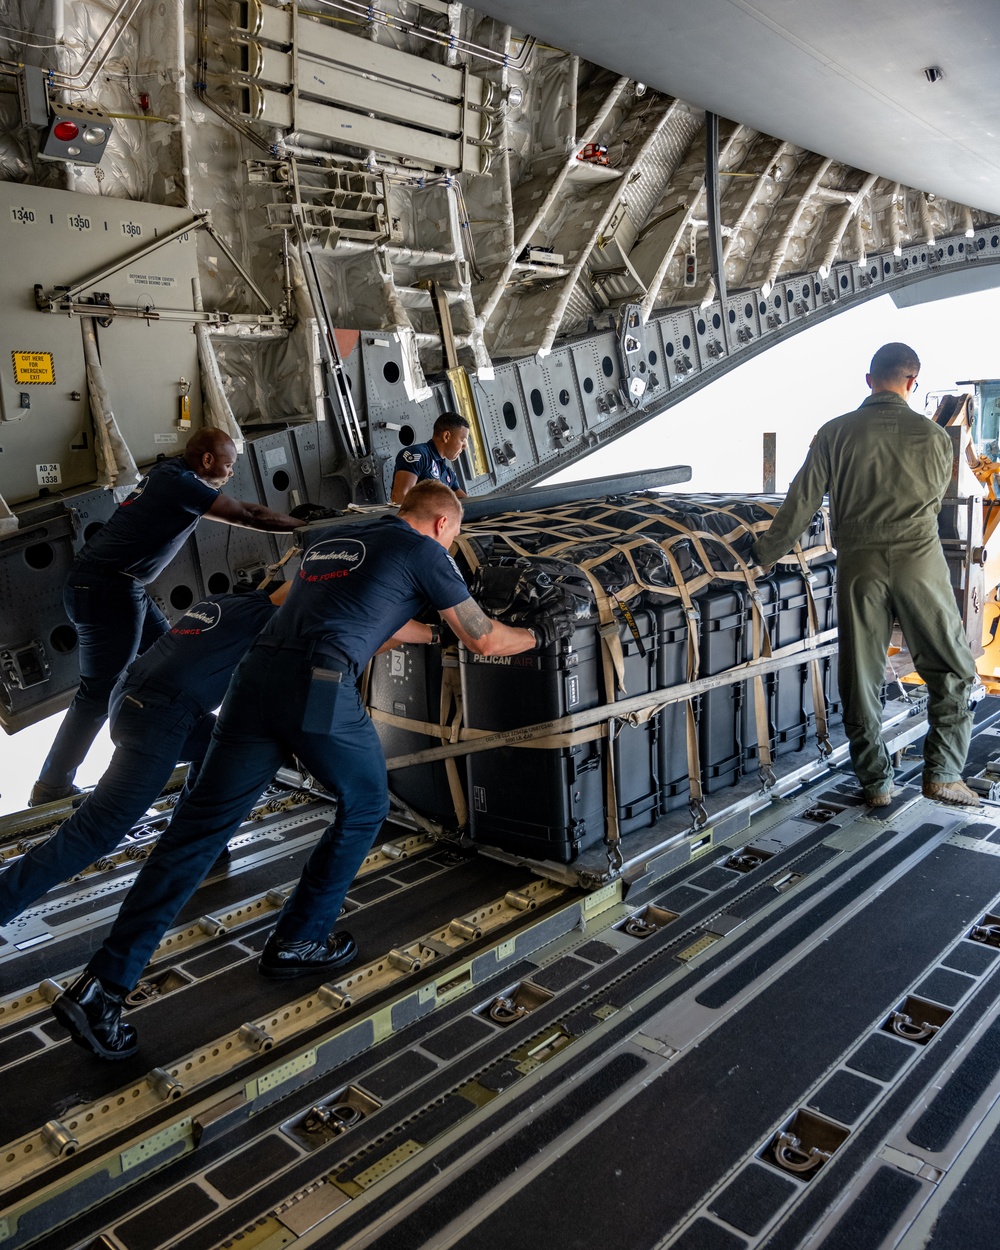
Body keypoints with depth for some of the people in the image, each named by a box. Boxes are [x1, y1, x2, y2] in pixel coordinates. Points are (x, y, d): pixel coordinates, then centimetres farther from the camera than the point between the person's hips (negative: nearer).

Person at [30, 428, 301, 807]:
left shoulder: (172, 474, 13)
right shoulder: (179, 482, -15)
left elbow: (237, 509, 21)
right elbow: (246, 516, -13)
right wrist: (305, 525, -4)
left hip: (123, 587, 10)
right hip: (106, 588, -10)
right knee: (101, 691, -4)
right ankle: (50, 788, 5)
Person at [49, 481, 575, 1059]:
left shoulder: (334, 539, 29)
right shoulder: (425, 552, 10)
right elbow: (486, 641, 16)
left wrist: (434, 633, 56)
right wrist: (540, 633, 36)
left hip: (257, 676, 6)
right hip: (321, 687, -6)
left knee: (200, 827, 6)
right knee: (365, 806, 20)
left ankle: (102, 985, 6)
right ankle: (297, 942, 26)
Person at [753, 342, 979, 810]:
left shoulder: (835, 433, 2)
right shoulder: (934, 437, 3)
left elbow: (801, 503, 0)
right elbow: (934, 504, 15)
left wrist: (762, 556, 10)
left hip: (858, 564, 1)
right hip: (920, 561, 0)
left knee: (861, 678, 9)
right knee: (952, 670, 13)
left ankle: (876, 782, 16)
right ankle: (943, 774, 10)